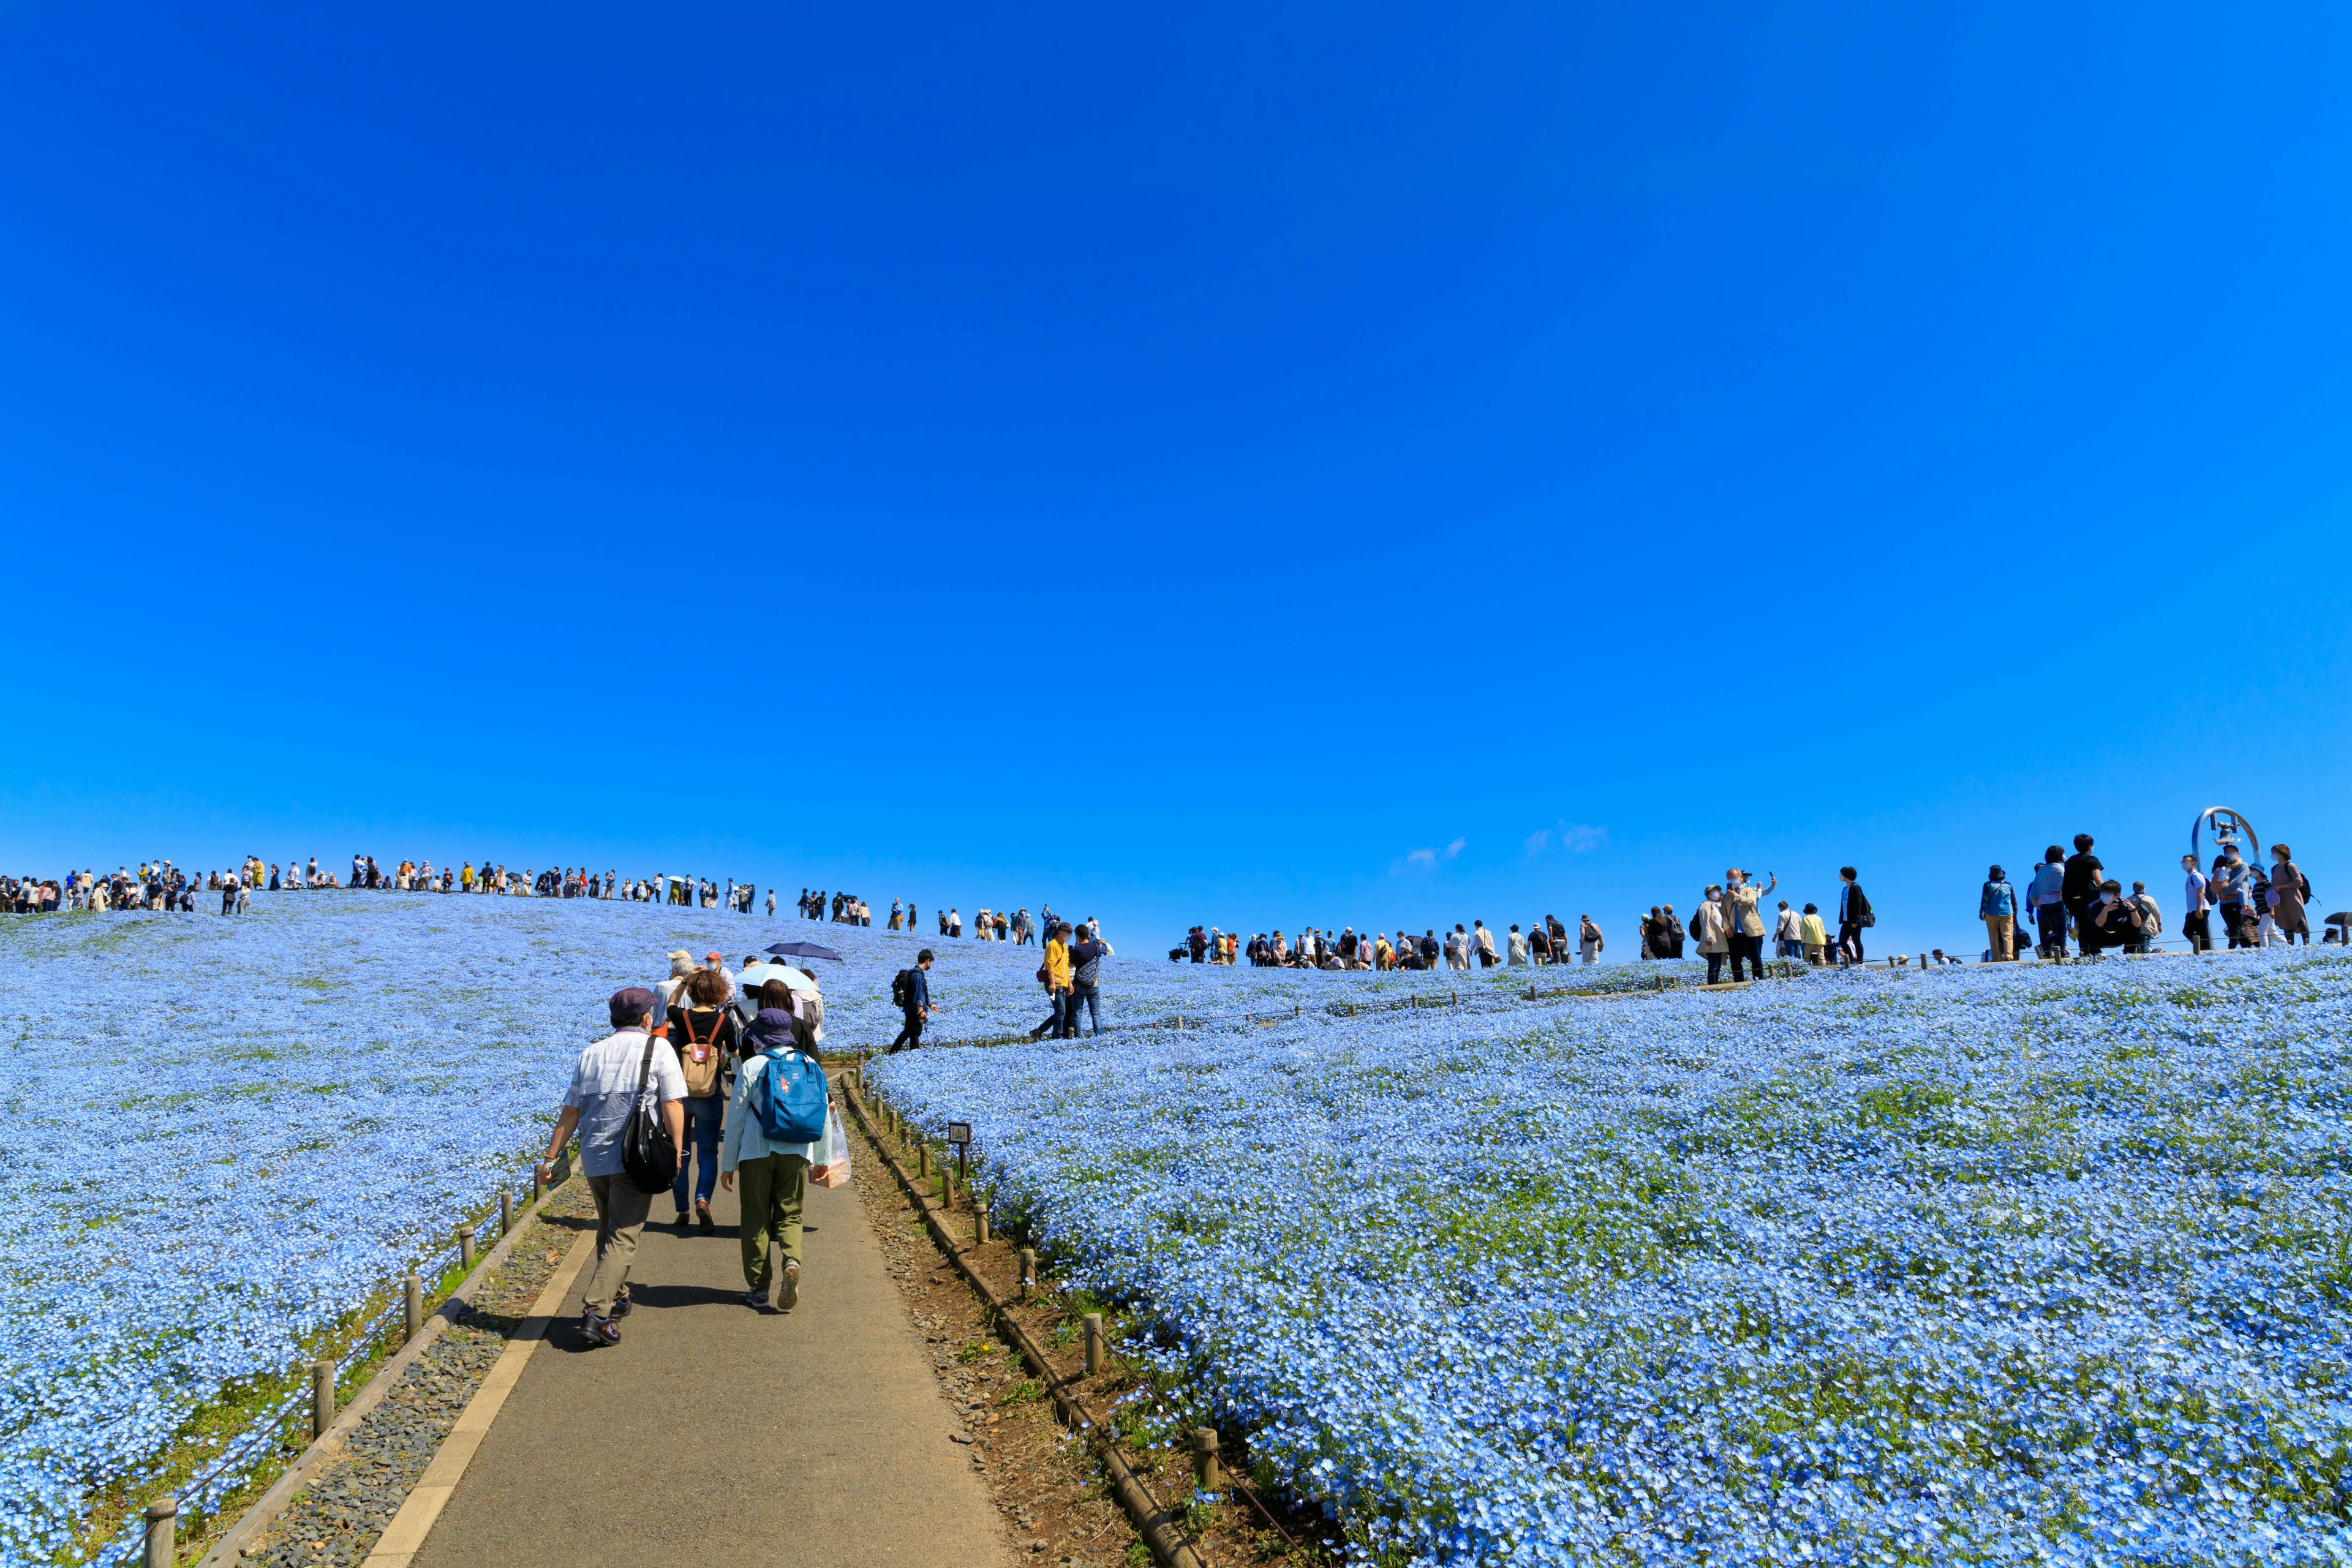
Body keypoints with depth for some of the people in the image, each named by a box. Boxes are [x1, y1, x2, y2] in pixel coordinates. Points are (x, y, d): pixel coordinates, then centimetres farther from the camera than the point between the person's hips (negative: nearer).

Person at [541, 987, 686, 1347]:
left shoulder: (590, 1054, 11)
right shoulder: (658, 1049, -2)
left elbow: (570, 1112, 8)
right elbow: (672, 1106, -9)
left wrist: (552, 1156, 14)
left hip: (593, 1159, 5)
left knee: (607, 1231, 21)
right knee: (623, 1237, -3)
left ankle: (616, 1298, 34)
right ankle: (596, 1313, -13)